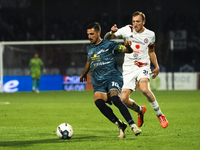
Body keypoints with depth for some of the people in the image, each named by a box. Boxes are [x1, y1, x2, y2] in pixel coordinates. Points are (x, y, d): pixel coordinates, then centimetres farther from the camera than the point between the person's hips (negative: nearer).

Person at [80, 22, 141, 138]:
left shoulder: (109, 45, 3)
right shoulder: (89, 49, 21)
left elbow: (129, 50, -3)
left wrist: (127, 46, -27)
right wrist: (84, 73, 58)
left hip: (113, 77, -5)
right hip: (98, 82, 5)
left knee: (115, 98, -33)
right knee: (98, 101, -27)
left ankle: (133, 125, -30)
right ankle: (120, 125, -16)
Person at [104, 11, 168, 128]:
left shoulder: (150, 34, 5)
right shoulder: (127, 30, 0)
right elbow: (106, 38, 2)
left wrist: (157, 66, 15)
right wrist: (112, 32, -20)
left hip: (143, 67, -1)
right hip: (128, 68, 1)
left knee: (145, 89, -32)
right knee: (124, 99, -10)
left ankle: (159, 114, -13)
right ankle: (140, 110, 23)